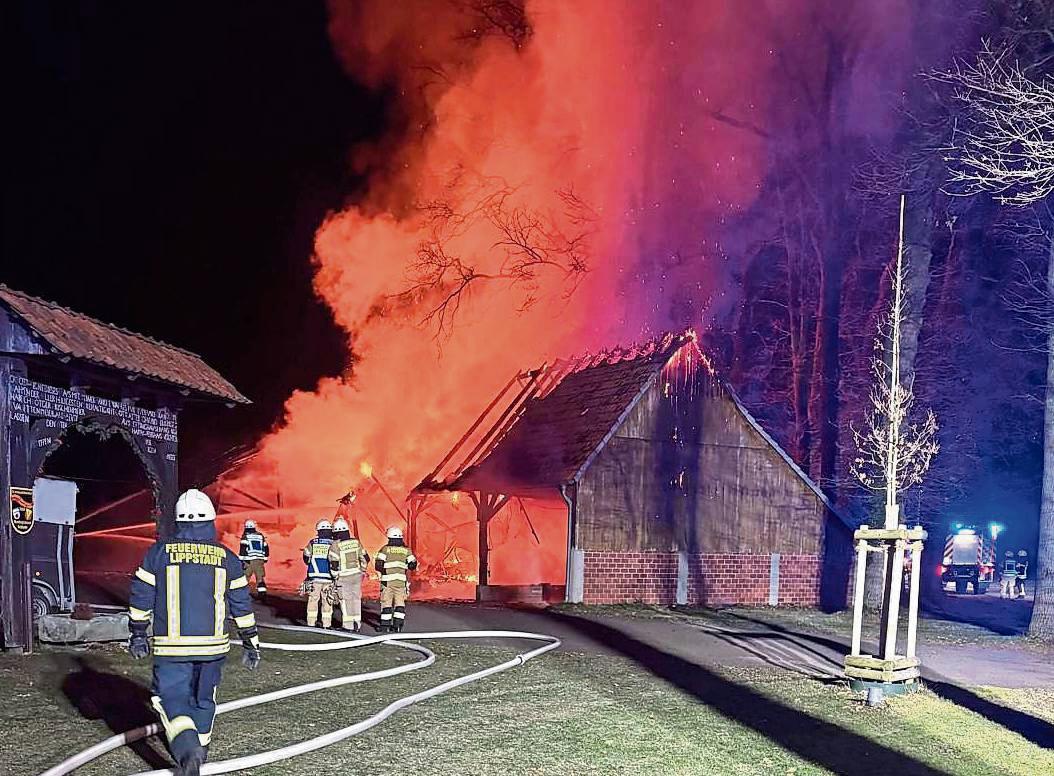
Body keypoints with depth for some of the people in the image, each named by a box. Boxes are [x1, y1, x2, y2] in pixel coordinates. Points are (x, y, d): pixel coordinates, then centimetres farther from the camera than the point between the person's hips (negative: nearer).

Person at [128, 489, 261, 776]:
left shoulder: (159, 552, -2)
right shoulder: (226, 558, 2)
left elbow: (141, 597, 3)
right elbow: (242, 605, 5)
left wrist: (138, 634, 16)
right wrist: (251, 644, 14)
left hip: (171, 644, -2)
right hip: (213, 644, 2)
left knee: (171, 696, 2)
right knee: (203, 696, 19)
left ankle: (186, 748, -21)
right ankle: (200, 750, 31)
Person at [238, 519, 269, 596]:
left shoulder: (245, 536, -1)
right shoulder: (260, 536, 13)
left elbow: (243, 549, -10)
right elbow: (266, 548, 18)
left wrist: (242, 561, -9)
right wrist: (265, 559, 28)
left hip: (249, 561, -3)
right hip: (260, 560, 3)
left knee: (245, 577, 5)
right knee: (260, 577, 3)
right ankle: (262, 592, -8)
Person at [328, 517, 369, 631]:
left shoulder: (335, 546, -13)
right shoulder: (356, 542, 1)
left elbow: (334, 564, -13)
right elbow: (365, 558, 6)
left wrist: (335, 578, -1)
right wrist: (361, 570, 19)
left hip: (343, 578, -4)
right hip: (357, 575, 4)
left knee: (345, 600, 5)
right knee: (356, 599, 13)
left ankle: (348, 625, 5)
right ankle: (357, 624, 16)